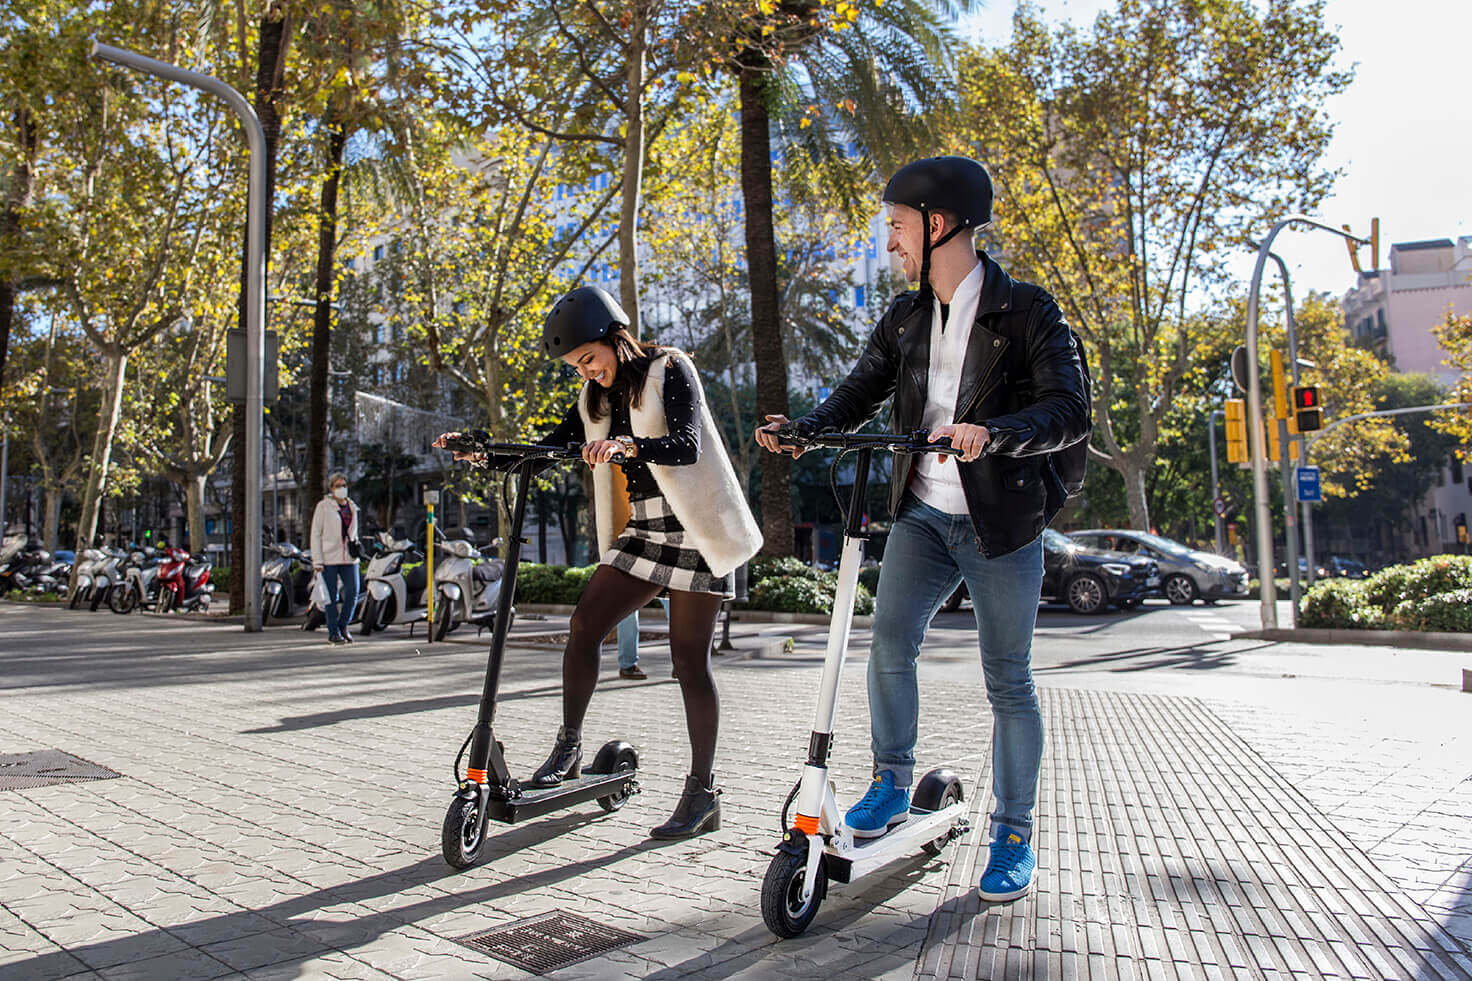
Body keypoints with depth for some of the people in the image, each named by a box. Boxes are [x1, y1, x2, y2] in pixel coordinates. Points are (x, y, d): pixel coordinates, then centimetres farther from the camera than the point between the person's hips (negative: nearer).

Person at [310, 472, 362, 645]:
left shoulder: (352, 507, 15)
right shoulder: (323, 506, -1)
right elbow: (315, 534, -4)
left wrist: (355, 546, 13)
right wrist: (317, 561, -10)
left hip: (349, 559, 4)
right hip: (329, 558, -4)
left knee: (353, 593, -4)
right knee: (332, 596, -1)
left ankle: (343, 625, 15)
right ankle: (333, 632, 10)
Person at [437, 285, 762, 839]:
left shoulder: (669, 371, -7)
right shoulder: (597, 398, 12)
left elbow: (686, 447, -22)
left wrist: (626, 446, -39)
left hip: (694, 533, -6)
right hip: (641, 533, 7)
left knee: (689, 659, -5)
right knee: (584, 625, -7)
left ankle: (702, 794, 5)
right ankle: (568, 750, 8)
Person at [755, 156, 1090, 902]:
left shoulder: (1025, 311, -9)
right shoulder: (905, 319, 8)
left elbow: (1071, 409, -18)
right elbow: (860, 395, 7)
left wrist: (993, 434, -36)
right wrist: (801, 429, -13)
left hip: (1002, 525, -4)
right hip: (921, 513, 4)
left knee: (1008, 683, 4)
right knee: (889, 642, -11)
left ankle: (1014, 836, 19)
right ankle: (892, 784, 11)